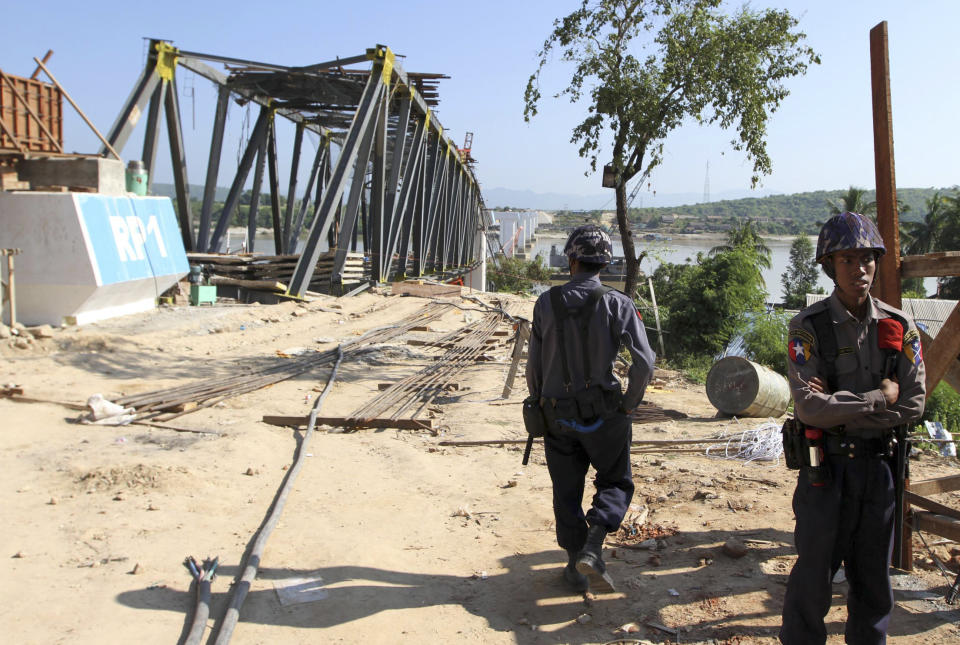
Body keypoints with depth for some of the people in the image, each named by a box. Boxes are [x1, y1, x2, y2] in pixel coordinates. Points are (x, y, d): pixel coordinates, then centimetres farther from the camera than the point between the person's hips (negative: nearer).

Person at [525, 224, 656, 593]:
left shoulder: (547, 303, -3)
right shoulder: (616, 304, -10)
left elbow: (533, 366, 2)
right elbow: (644, 362, -16)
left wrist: (541, 404, 17)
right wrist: (628, 405, -2)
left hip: (558, 416, 2)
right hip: (604, 415, -2)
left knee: (566, 492, 16)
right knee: (616, 483, 16)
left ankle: (576, 567, 23)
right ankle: (592, 548, -5)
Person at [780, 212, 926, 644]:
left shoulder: (899, 327, 2)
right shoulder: (807, 328, -10)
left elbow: (912, 406, -5)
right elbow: (809, 408, -19)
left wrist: (842, 410, -15)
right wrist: (878, 398, -14)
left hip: (879, 466, 4)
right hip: (826, 467, -3)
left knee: (874, 578, 16)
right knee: (813, 575, 6)